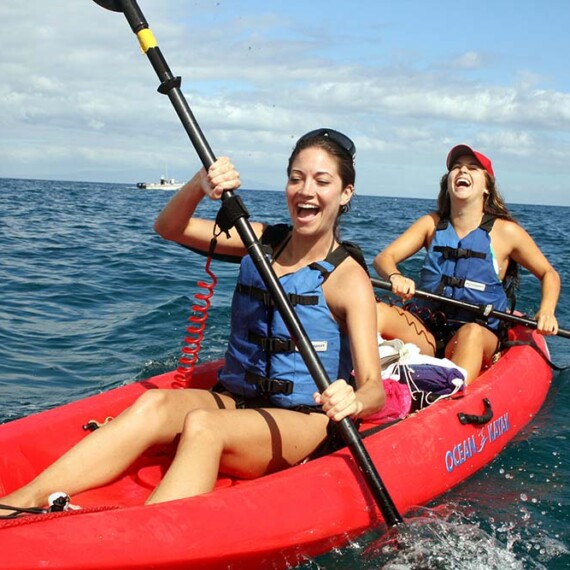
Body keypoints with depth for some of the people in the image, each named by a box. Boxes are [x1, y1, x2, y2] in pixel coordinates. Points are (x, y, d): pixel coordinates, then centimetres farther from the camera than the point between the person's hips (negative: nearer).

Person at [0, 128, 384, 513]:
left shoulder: (348, 278, -9)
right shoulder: (262, 242, 8)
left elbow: (374, 388, -18)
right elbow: (169, 227, 1)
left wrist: (353, 402, -42)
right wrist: (201, 184, -19)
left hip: (304, 424, -4)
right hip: (236, 401, 5)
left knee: (201, 426, -34)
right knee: (154, 405, -26)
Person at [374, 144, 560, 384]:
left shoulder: (505, 231, 0)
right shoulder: (432, 224, 7)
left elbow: (549, 274, 11)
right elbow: (384, 258, -1)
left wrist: (546, 312, -10)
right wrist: (395, 277, -25)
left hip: (481, 336, -3)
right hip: (427, 330, 3)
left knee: (471, 333, -38)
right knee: (376, 312, -25)